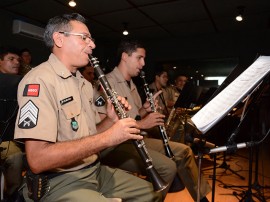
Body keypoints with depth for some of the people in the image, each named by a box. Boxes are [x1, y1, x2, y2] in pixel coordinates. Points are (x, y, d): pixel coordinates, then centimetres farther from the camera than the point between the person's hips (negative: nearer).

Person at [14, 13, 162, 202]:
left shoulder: (83, 82, 10)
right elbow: (37, 159, -26)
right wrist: (107, 137, -26)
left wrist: (111, 120, -6)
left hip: (96, 170, 8)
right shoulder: (39, 80, -18)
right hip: (59, 181, -8)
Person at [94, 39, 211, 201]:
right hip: (114, 145, -9)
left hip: (134, 139, 10)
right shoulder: (107, 83, -14)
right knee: (168, 167, -26)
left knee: (183, 151, 7)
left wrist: (145, 109, 0)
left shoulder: (131, 84, 17)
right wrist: (141, 124, -24)